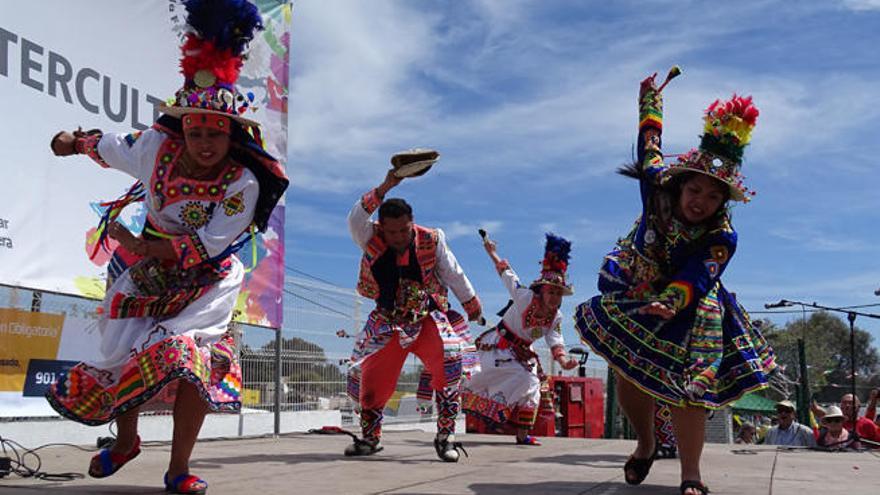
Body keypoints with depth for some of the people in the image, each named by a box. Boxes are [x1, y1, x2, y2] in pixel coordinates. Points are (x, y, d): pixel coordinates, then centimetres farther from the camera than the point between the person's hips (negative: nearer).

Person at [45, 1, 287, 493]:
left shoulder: (244, 183, -22)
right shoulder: (158, 147, -11)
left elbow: (208, 244, -24)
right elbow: (116, 147, 13)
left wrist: (140, 245, -22)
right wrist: (78, 141, 28)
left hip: (206, 280, -4)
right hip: (144, 271, 4)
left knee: (190, 355, -21)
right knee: (120, 356, 4)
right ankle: (126, 442, 34)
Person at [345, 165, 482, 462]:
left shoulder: (431, 241, -11)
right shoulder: (371, 240, -11)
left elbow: (454, 275, 4)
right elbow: (355, 219, -34)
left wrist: (471, 304, 16)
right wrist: (385, 188, -42)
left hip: (428, 320, -1)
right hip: (388, 325, 2)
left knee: (449, 364, -27)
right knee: (368, 378, 4)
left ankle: (445, 437, -18)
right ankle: (369, 438, 30)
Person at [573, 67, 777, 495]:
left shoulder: (721, 238, -21)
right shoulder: (658, 190, -13)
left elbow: (697, 278, -36)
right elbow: (649, 143, 6)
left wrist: (671, 303, -57)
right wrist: (651, 98, 19)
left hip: (686, 312, -3)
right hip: (634, 300, 3)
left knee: (686, 387, -16)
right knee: (627, 379, -1)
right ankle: (645, 446, 24)